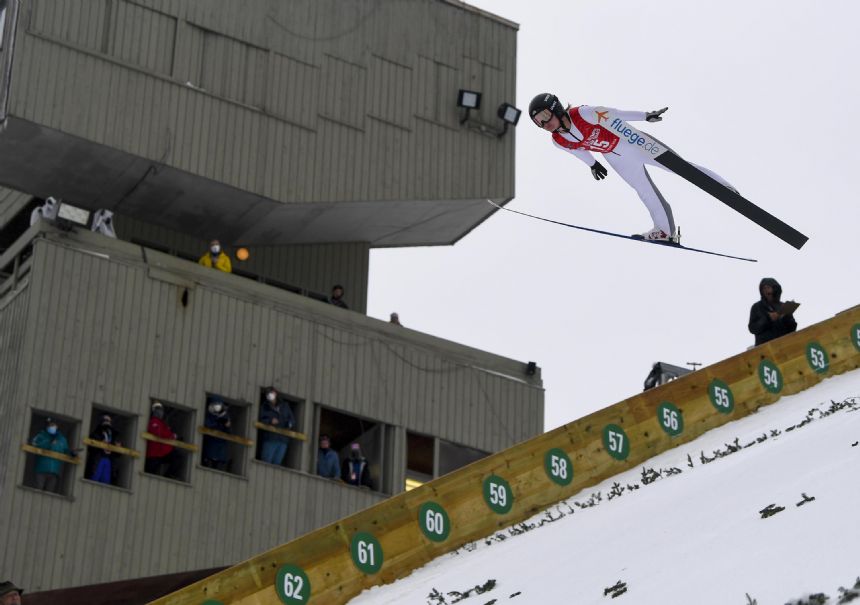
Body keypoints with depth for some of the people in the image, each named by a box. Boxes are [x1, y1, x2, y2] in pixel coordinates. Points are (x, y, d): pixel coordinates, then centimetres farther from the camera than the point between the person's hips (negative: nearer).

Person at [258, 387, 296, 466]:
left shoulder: (284, 406, 17)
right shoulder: (264, 407, 7)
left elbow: (292, 419, 17)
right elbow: (260, 420, -4)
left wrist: (290, 424, -5)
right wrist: (270, 421, -20)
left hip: (283, 439, 3)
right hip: (269, 439, -3)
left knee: (277, 463, 2)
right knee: (266, 463, -10)